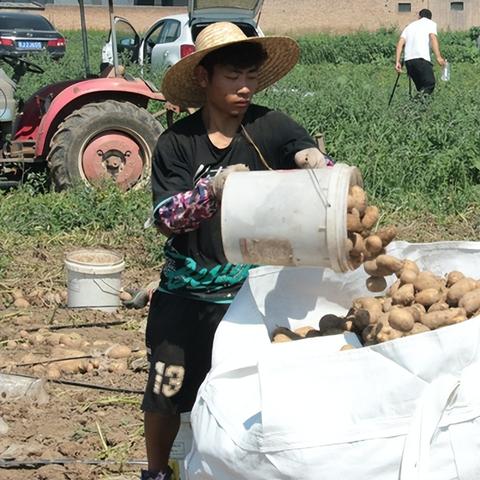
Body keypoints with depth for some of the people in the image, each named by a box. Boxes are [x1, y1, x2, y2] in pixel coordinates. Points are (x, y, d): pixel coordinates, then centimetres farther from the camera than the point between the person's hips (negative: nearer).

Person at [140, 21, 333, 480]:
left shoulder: (270, 127, -7)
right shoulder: (176, 142, -7)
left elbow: (311, 158, -21)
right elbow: (165, 217, -16)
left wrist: (317, 163, -45)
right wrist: (213, 190, -35)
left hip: (253, 287, 0)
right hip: (186, 291, 1)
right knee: (165, 395, 9)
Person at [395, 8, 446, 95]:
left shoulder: (410, 25, 28)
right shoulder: (431, 23, 13)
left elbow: (400, 43, 14)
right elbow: (433, 37, -7)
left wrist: (397, 61, 8)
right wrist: (438, 57, -16)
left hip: (408, 59, 6)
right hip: (422, 58, -6)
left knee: (420, 87, 14)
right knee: (429, 84, -10)